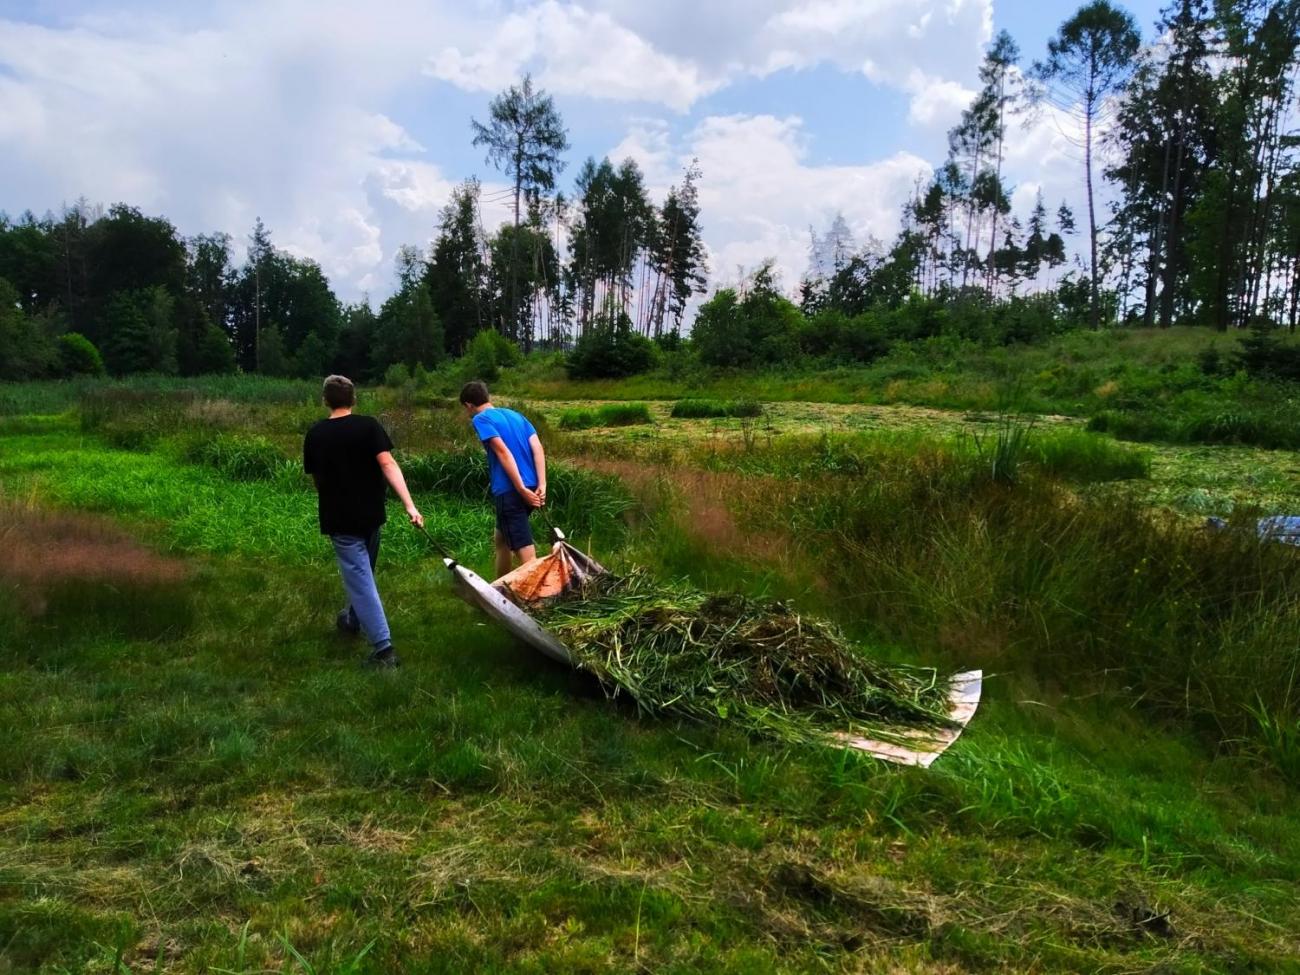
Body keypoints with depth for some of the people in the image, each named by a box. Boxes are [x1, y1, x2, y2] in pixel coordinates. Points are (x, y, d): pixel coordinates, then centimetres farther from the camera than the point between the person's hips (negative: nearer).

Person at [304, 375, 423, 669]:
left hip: (339, 519, -2)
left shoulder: (315, 434, -1)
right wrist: (409, 504, -22)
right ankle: (353, 620, 45)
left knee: (360, 580, -3)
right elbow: (387, 464, -18)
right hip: (370, 514, 2)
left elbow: (316, 477, 9)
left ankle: (384, 648, -9)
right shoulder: (369, 426, -6)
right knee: (363, 572, 24)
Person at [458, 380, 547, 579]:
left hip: (509, 491, -8)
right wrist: (541, 485, -1)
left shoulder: (480, 419, -2)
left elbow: (503, 452, -15)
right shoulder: (516, 415, 19)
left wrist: (522, 489, -17)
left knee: (525, 553, -9)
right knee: (500, 538, 26)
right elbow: (537, 448, 6)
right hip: (531, 488, 8)